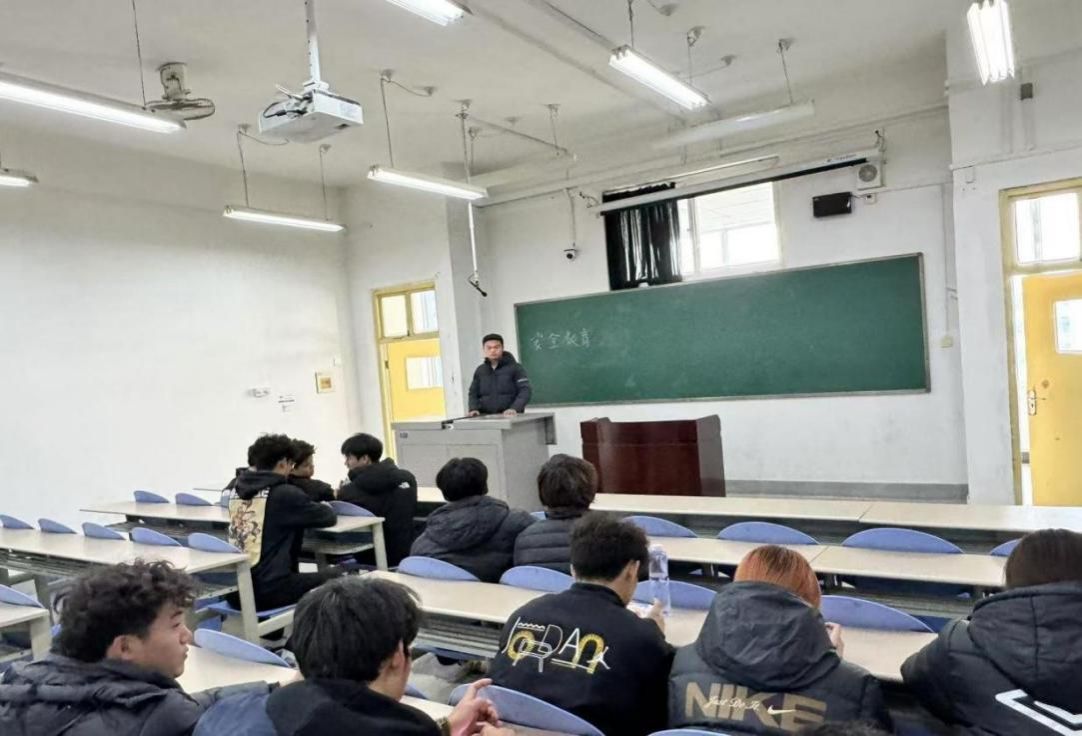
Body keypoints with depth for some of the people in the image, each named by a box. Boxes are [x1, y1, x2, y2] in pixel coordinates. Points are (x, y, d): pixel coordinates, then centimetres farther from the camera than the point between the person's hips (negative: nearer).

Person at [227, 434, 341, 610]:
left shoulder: (236, 492, 8)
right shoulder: (284, 494, -11)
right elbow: (328, 517, -1)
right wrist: (325, 507, 21)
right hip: (270, 590, -7)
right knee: (336, 576, 12)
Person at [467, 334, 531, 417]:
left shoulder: (515, 368, 1)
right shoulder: (480, 371, 15)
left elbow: (525, 391, -6)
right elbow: (473, 393, 18)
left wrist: (515, 408, -22)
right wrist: (473, 409, -2)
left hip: (510, 417, -3)